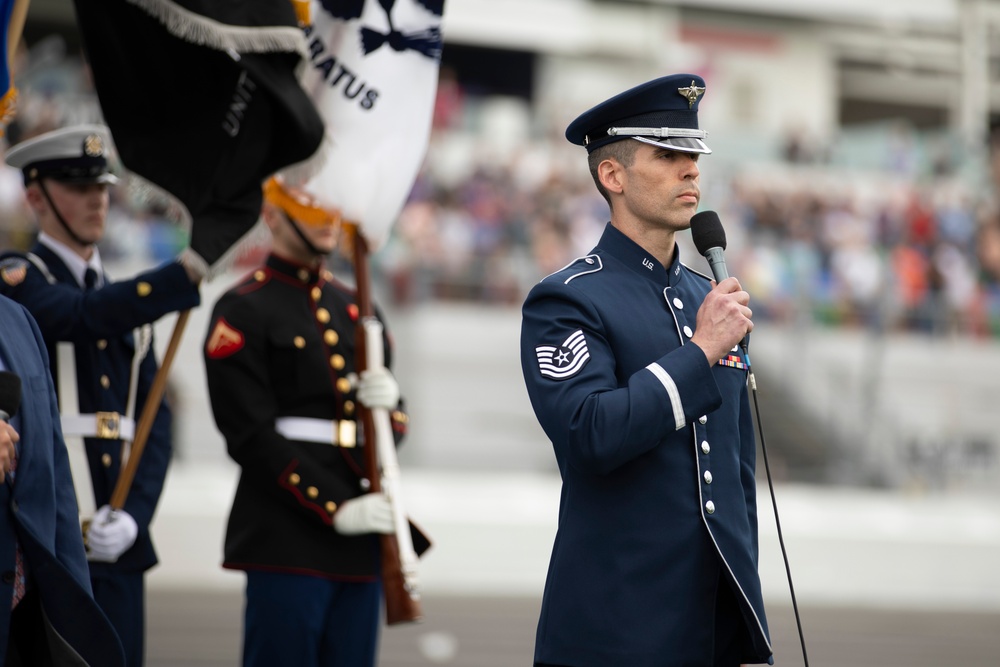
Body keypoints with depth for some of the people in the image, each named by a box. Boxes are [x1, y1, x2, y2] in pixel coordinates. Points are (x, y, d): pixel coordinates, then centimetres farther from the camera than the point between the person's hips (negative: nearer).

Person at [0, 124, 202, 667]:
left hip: (115, 541, 6)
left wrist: (134, 513, -5)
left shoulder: (127, 298, 18)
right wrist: (194, 272, -35)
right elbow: (89, 314, -23)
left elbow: (155, 423, 12)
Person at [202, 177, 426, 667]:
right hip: (288, 542, -7)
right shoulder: (244, 311, -3)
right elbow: (250, 434, -11)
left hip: (362, 540, 7)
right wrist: (334, 508, -16)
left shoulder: (355, 309, 19)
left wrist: (387, 404, -4)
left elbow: (395, 424, 21)